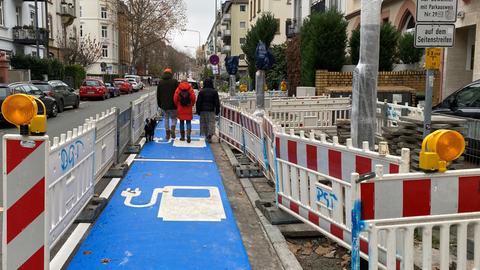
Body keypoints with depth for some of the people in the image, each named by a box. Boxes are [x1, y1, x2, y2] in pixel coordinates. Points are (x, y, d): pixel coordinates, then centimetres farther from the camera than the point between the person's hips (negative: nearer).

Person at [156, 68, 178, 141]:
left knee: (166, 118, 11)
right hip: (173, 105, -2)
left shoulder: (160, 82, 6)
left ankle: (167, 135, 9)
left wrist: (159, 104, 17)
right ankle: (172, 129, -14)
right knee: (173, 118, 11)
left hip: (164, 105, 2)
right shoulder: (174, 82, -5)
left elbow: (158, 95, 10)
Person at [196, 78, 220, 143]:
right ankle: (209, 135, -19)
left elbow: (198, 102, -1)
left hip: (203, 110, 1)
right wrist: (217, 111, 8)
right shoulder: (214, 92, -1)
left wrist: (198, 110, 6)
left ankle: (206, 136, 17)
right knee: (211, 122, -2)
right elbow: (217, 102, 1)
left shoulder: (201, 91, -2)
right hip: (211, 110, -1)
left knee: (204, 123, 11)